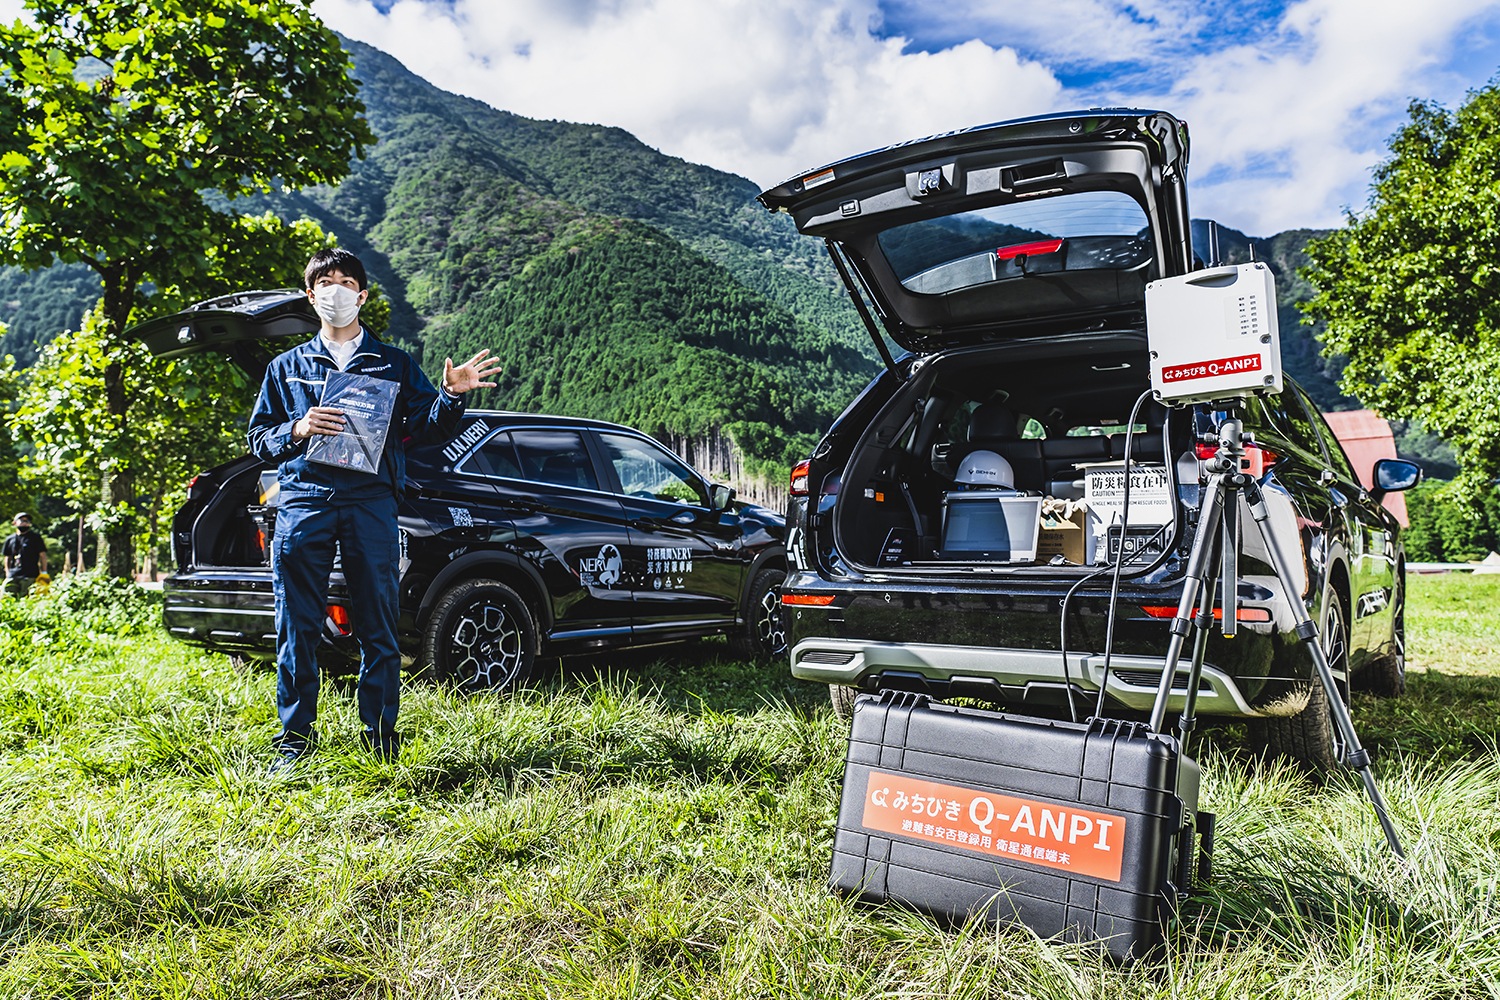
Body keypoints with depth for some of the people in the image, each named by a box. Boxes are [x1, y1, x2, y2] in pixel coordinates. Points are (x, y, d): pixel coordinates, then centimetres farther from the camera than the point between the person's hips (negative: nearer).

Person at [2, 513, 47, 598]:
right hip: (12, 576, 4)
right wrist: (7, 573, 14)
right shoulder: (10, 539, 17)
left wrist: (44, 573, -3)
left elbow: (43, 555, 4)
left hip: (30, 576, -4)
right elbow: (7, 557, 25)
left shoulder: (35, 538, 6)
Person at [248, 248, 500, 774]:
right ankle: (296, 736, 13)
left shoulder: (394, 365, 17)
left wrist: (451, 396, -10)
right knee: (297, 628, 1)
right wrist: (297, 430, -4)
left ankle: (381, 734, 8)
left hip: (371, 502, -1)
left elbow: (428, 430, 10)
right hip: (303, 500, 1)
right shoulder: (288, 367, 20)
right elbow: (259, 438, 17)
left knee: (377, 626, -1)